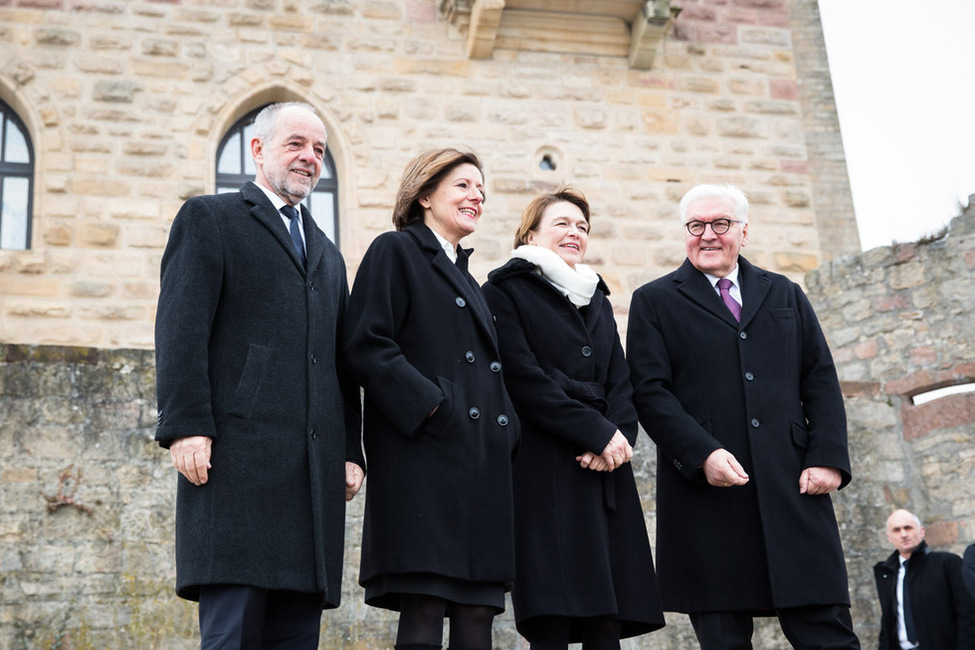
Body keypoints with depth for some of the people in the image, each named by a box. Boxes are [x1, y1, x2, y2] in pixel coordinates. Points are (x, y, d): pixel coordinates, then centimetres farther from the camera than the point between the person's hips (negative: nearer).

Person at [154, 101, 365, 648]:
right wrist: (186, 426, -15)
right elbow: (181, 329, -3)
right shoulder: (210, 218, 9)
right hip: (237, 457, -6)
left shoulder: (328, 254, 28)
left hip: (315, 469, 6)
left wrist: (351, 452, 13)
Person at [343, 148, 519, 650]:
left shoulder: (466, 277, 26)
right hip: (424, 454, -7)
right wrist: (431, 406, -16)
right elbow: (367, 345, -10)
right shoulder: (395, 251, 3)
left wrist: (504, 429, 10)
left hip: (482, 458, 7)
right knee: (423, 610, -10)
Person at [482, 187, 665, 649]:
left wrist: (619, 436, -5)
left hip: (606, 472, 6)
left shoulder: (597, 299, 25)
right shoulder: (506, 291, 5)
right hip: (545, 469, -6)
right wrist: (598, 432, -12)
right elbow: (525, 379, -8)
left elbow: (620, 382, 15)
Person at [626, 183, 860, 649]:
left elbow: (821, 380, 14)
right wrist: (702, 453, -15)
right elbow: (648, 390, -1)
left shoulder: (785, 295, 20)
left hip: (793, 485, 2)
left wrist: (828, 457, -1)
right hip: (706, 489, -2)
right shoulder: (655, 301, 10)